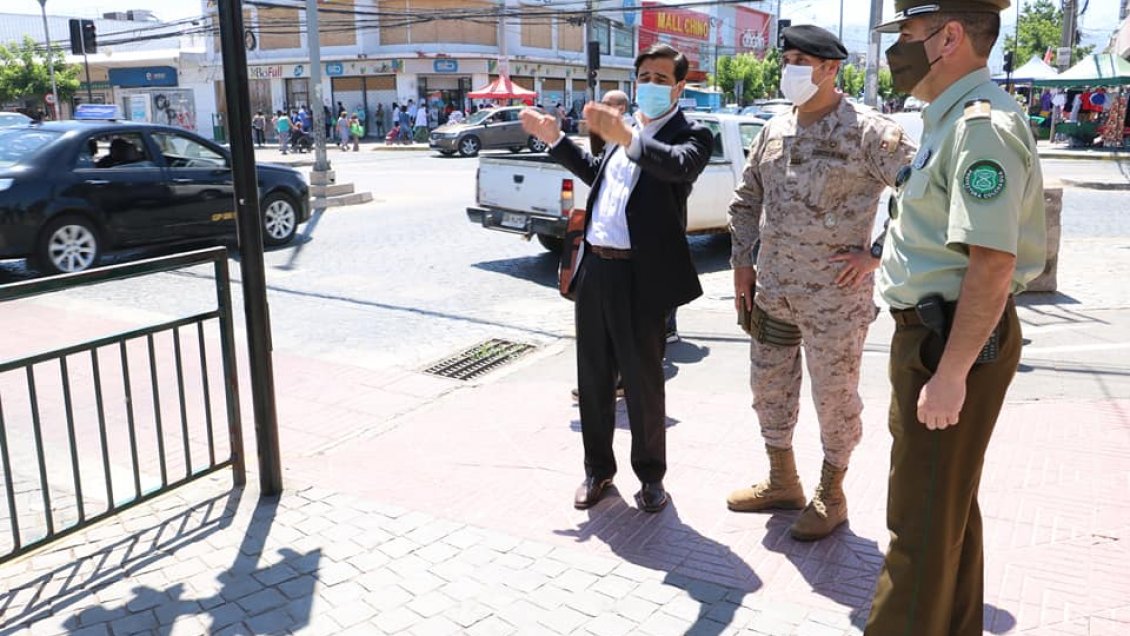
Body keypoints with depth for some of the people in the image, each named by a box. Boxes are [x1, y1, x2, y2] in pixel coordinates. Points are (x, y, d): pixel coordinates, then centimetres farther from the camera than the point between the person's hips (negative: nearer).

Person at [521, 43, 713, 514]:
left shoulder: (691, 134, -4)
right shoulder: (626, 131, 17)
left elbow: (680, 165, -28)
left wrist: (625, 137, -41)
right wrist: (554, 138, 28)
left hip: (639, 276, -7)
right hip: (594, 268, 7)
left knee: (643, 381, 5)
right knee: (594, 377, 14)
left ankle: (650, 475, 23)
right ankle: (597, 469, 30)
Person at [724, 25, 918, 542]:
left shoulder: (867, 131, -11)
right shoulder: (774, 131, 9)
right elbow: (746, 200, 18)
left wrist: (877, 254, -14)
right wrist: (742, 262, 10)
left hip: (834, 299, -6)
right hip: (771, 292, 7)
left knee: (835, 398, 7)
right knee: (769, 388, 16)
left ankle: (830, 495, 27)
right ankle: (782, 481, 36)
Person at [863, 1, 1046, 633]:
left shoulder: (981, 125, -20)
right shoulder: (953, 118, 13)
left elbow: (993, 265, -27)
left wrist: (951, 373, -26)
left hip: (956, 342, -11)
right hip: (937, 332, 11)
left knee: (924, 521, 1)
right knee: (949, 504, 22)